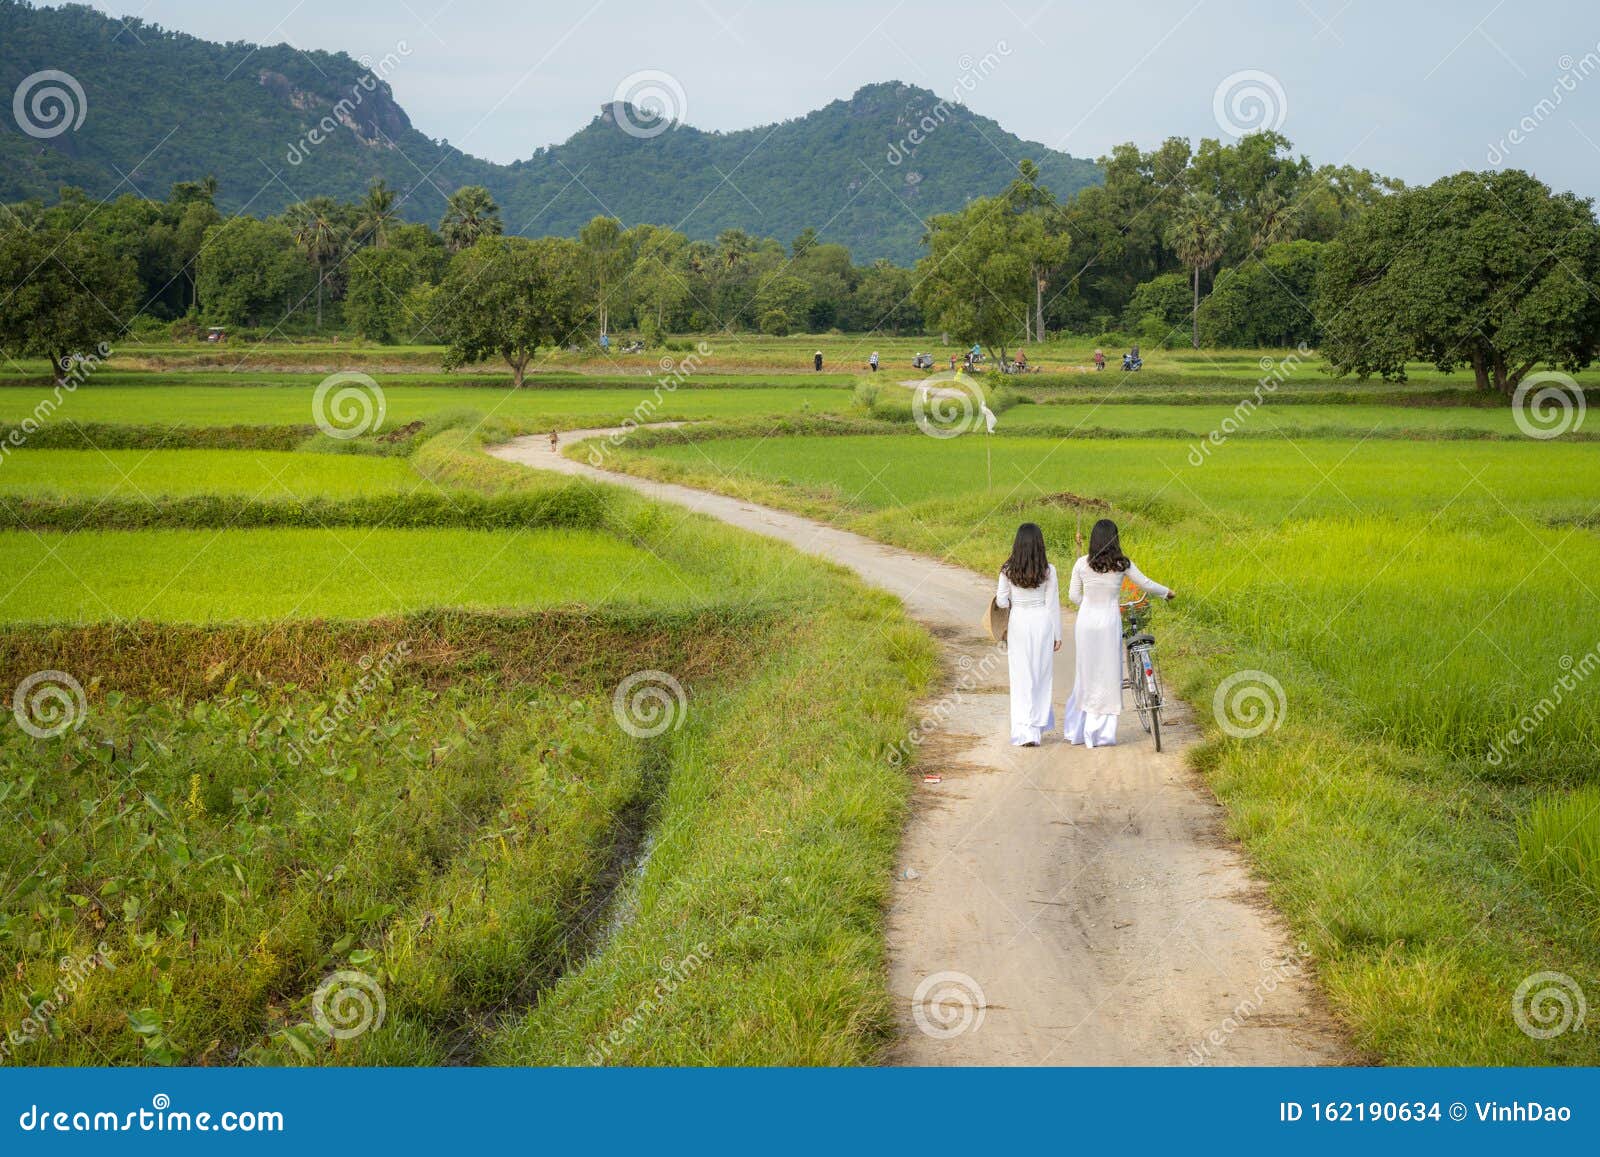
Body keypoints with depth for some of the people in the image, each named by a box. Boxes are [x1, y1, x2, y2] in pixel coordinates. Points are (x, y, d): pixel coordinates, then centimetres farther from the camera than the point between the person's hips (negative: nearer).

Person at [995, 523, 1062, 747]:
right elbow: (1053, 604, -2)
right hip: (1042, 622, 0)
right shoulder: (1048, 571, -6)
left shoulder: (1008, 570, -6)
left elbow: (1002, 602, -4)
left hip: (1018, 622, 0)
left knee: (1021, 678, 4)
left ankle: (1025, 731, -3)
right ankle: (1038, 725, 21)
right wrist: (1057, 634, 5)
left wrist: (1005, 599, 20)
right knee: (1041, 676, 13)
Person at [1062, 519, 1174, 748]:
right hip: (1109, 622, -2)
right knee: (1108, 675, 6)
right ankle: (1102, 733, 7)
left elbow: (1074, 595, 4)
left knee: (1084, 674, 13)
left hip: (1086, 620, 2)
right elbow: (1145, 584, 6)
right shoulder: (1122, 564, -5)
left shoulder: (1082, 564, -1)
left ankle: (1075, 730, 17)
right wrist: (1166, 592, 24)